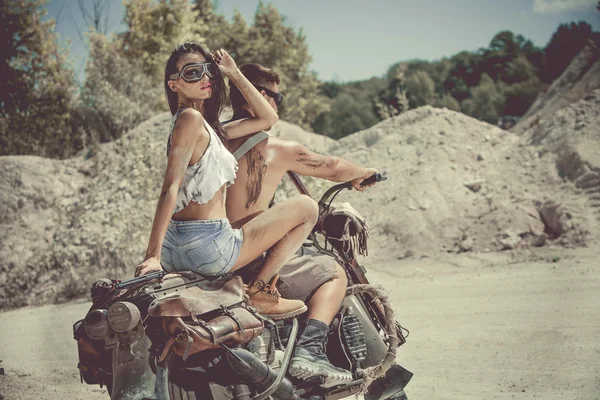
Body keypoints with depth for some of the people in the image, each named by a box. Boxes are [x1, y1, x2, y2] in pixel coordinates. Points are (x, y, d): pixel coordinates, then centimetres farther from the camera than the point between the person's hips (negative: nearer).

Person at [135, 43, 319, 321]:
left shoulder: (208, 126, 17)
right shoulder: (190, 118, -11)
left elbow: (267, 118, 21)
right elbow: (170, 187, -20)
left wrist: (234, 73, 19)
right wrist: (153, 254, -26)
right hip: (210, 247, -10)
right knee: (307, 207, 4)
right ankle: (260, 291, -3)